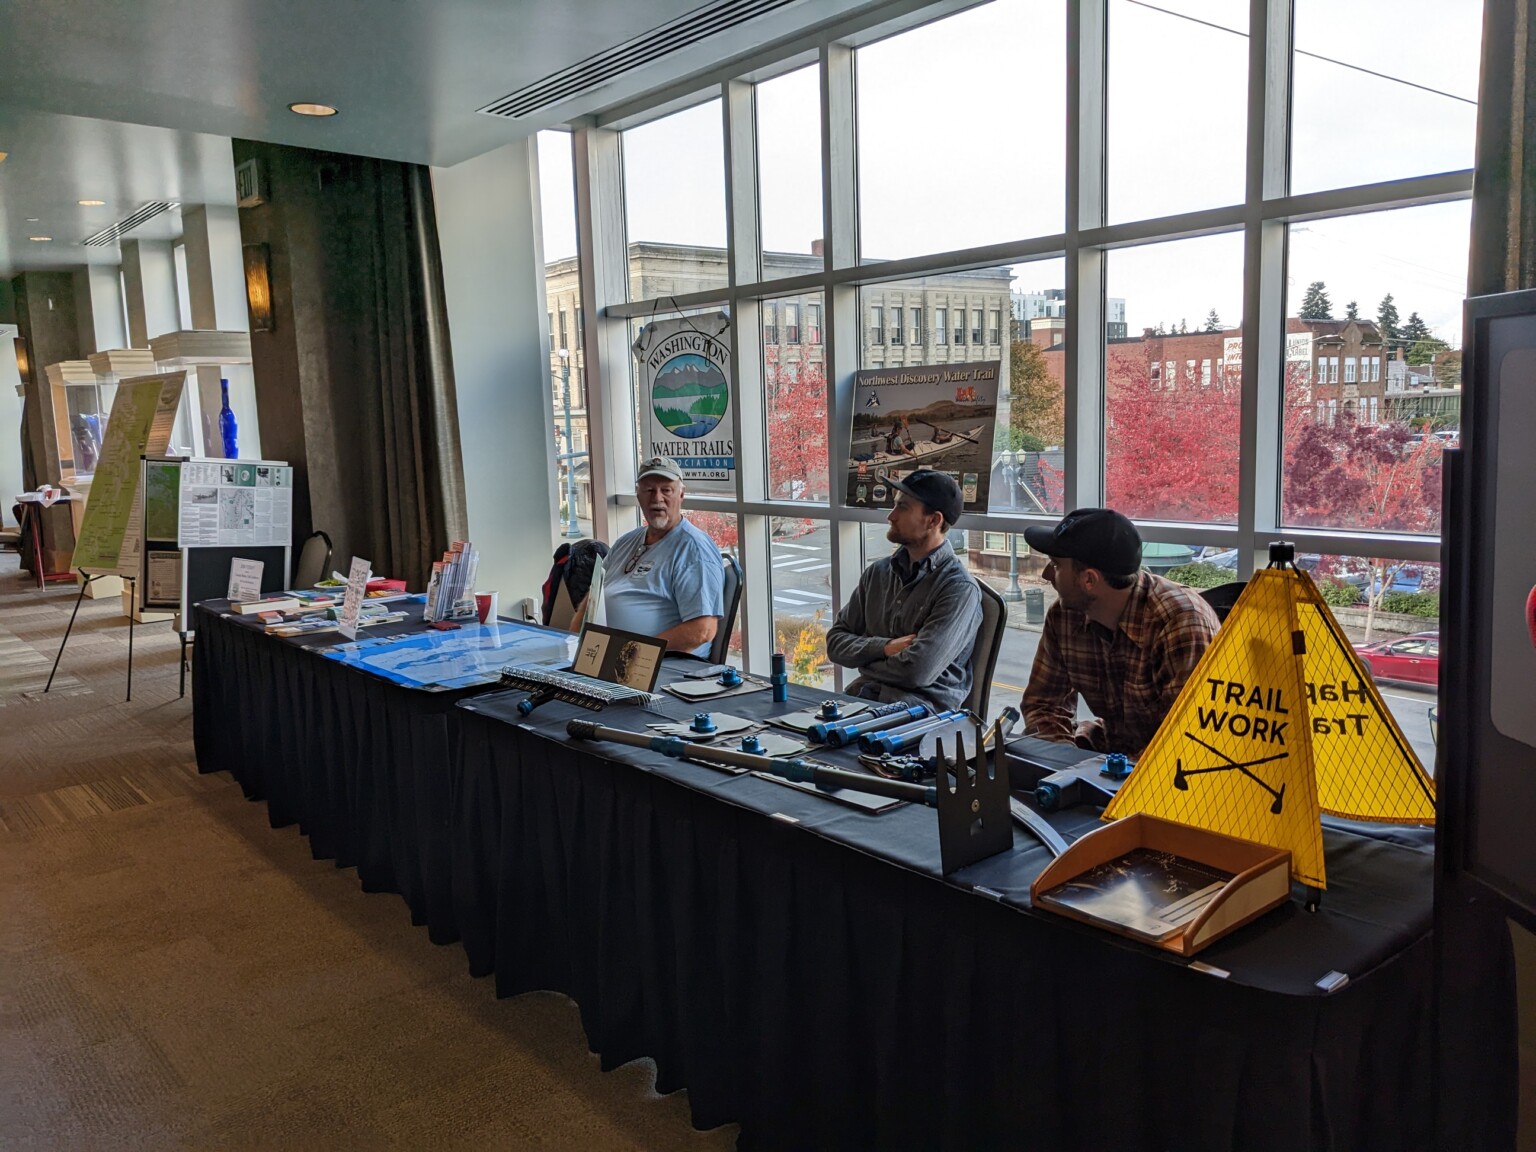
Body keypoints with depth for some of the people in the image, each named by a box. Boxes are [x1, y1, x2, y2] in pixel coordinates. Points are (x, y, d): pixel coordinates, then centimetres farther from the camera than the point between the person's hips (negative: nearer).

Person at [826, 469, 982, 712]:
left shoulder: (959, 589, -9)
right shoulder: (878, 572, 13)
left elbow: (917, 672, -18)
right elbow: (835, 642, 11)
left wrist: (865, 660, 0)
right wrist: (884, 647, -7)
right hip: (863, 697, 6)